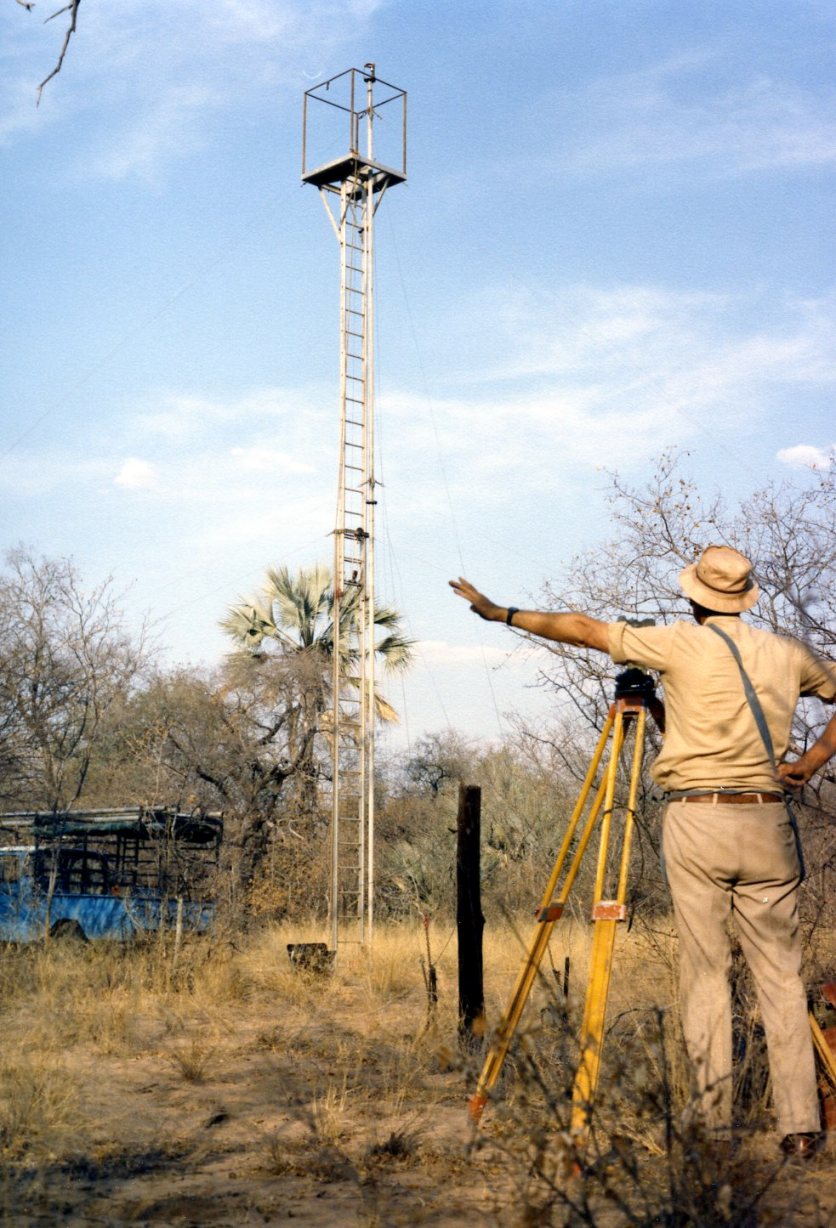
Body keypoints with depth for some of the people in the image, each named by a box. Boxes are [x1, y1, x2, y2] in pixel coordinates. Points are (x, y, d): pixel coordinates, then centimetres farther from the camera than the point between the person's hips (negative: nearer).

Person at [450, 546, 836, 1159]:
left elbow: (587, 630, 1)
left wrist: (503, 614, 11)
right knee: (781, 974, 5)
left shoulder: (682, 643, -3)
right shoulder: (786, 654, 9)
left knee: (705, 971, 4)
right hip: (767, 820, 3)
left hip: (695, 821, -3)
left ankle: (716, 1120, 6)